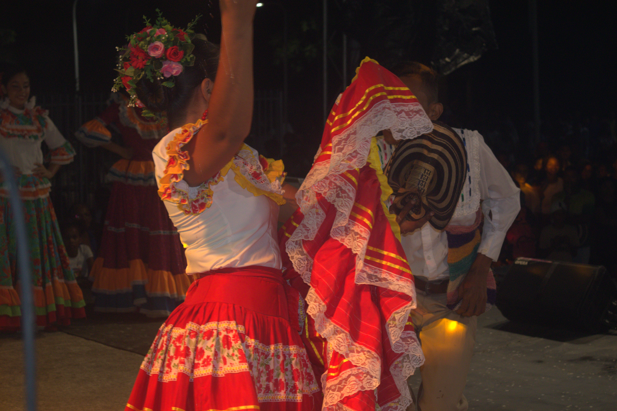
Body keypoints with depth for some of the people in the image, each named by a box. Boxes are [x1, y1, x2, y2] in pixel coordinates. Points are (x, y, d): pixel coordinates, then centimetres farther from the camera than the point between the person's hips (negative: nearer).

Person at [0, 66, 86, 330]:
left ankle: (46, 311, 13)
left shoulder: (39, 117, 12)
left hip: (36, 192, 4)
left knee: (39, 249, 6)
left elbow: (63, 149, 21)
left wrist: (51, 172, 9)